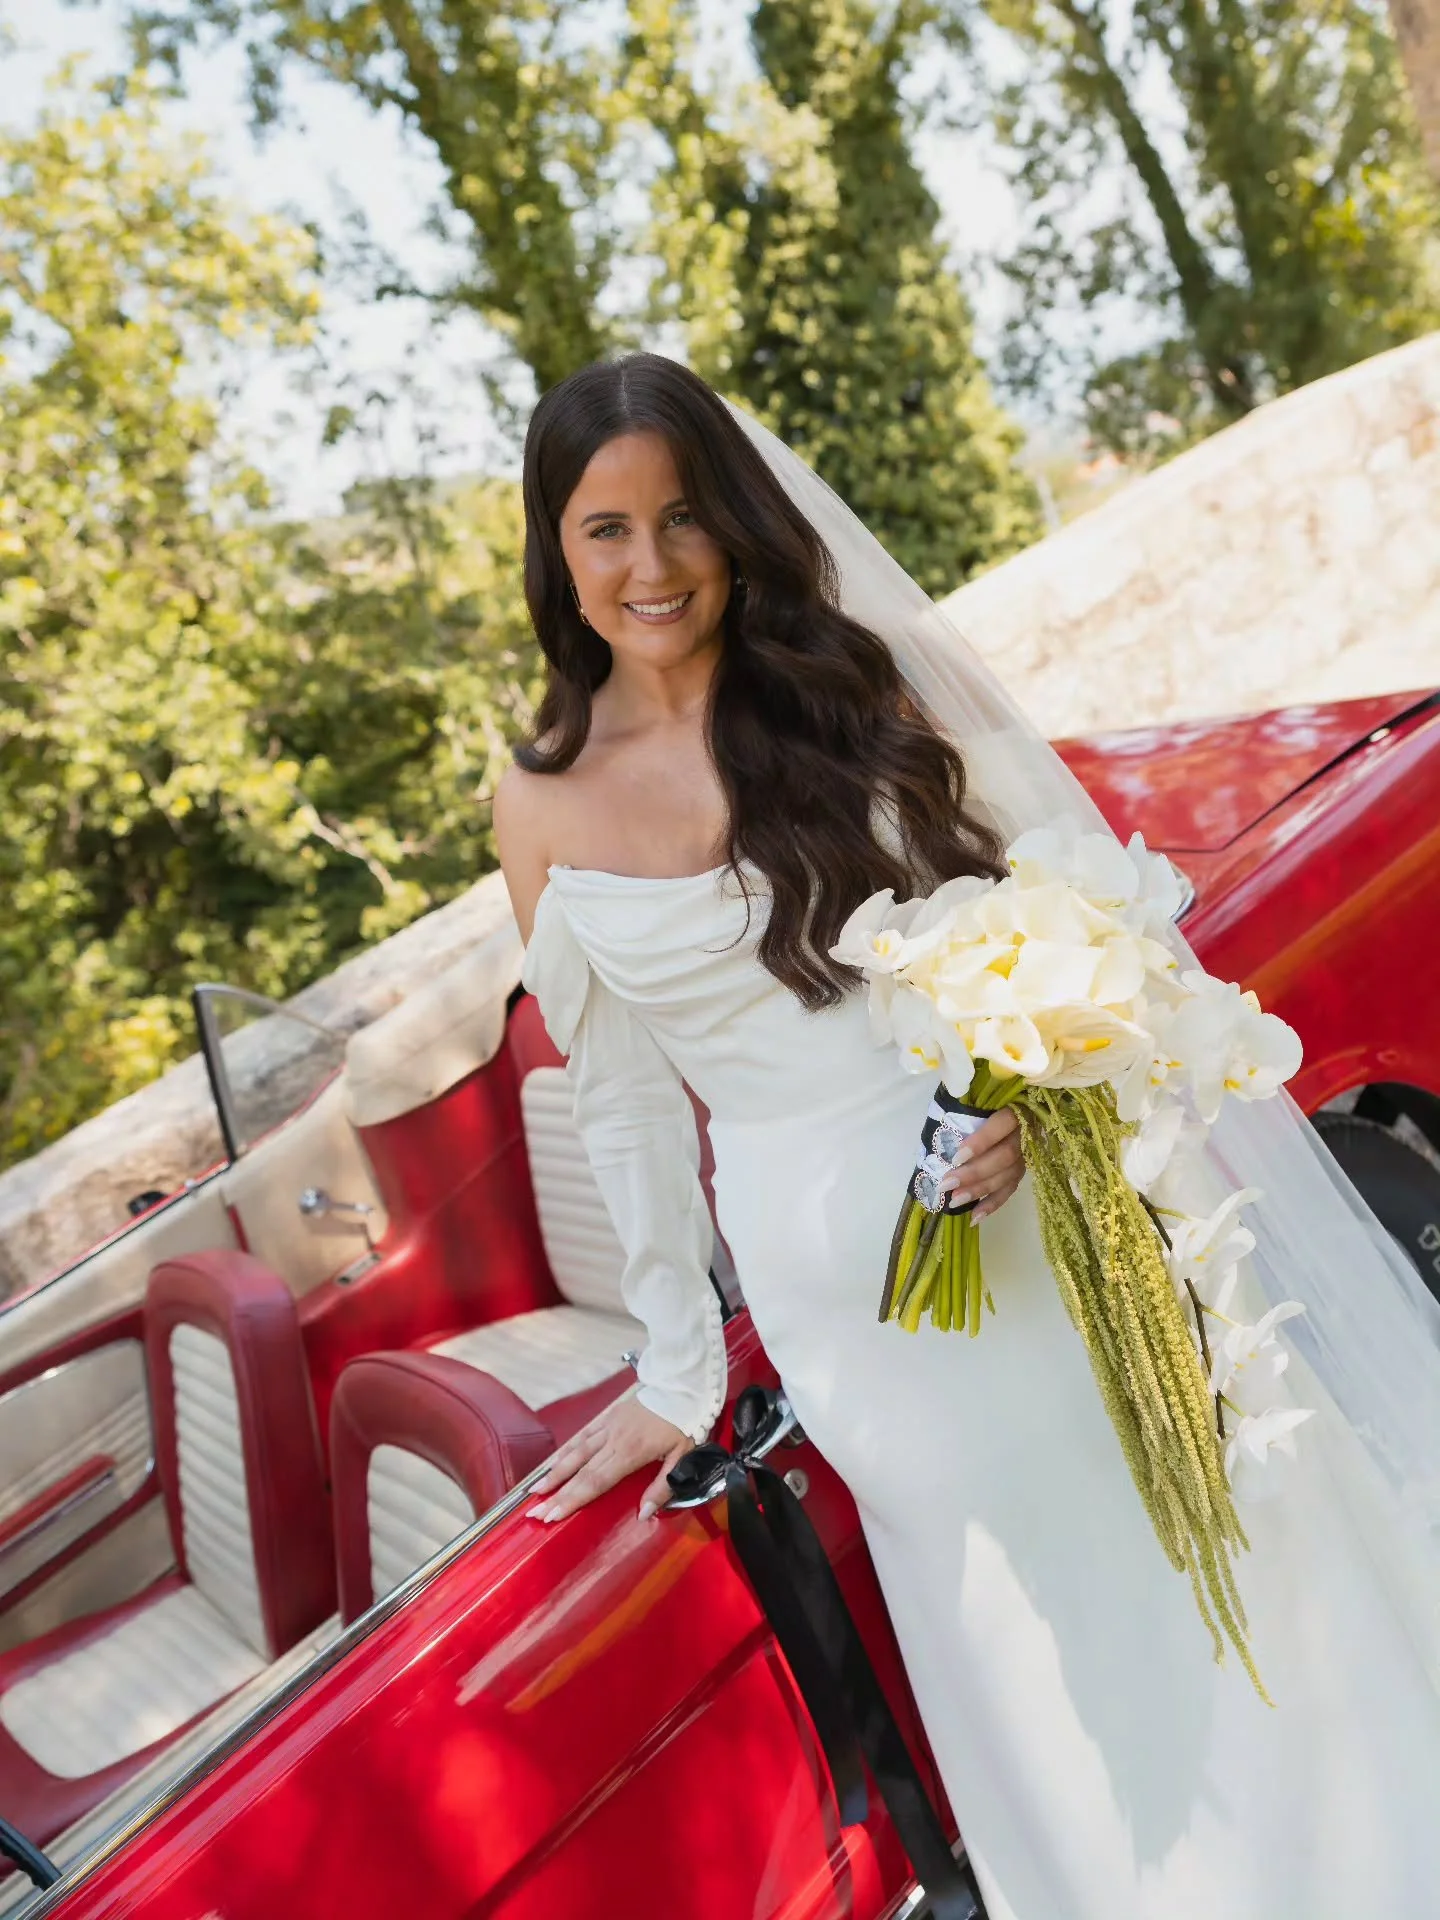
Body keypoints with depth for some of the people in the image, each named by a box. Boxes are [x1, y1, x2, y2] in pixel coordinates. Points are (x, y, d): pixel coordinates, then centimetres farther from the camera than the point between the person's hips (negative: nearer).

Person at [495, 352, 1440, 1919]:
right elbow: (624, 1097, 3)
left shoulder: (849, 682, -2)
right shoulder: (546, 806, -3)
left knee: (1208, 1572, 16)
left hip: (1034, 1187, 1)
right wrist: (677, 1368, 7)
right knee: (1032, 1652, 13)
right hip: (839, 1273, -1)